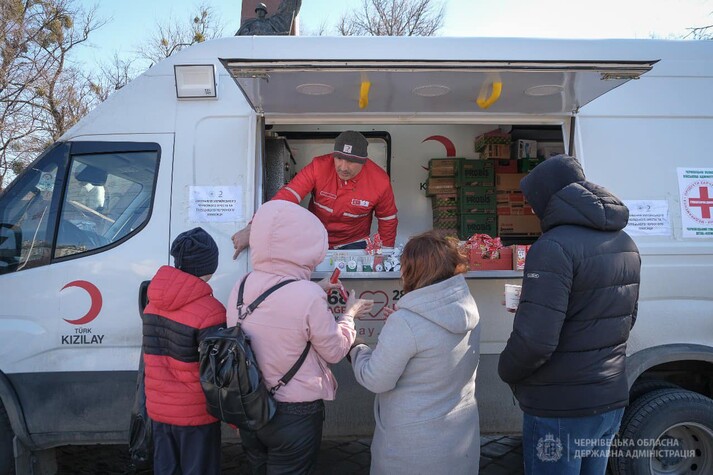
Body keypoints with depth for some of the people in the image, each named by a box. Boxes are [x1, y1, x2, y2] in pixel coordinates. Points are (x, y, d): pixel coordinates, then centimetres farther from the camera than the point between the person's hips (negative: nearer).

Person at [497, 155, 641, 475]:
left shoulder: (555, 246, -22)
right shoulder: (625, 244, 7)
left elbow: (534, 339, -27)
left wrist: (507, 371, -8)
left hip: (560, 408, -8)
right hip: (611, 400, 8)